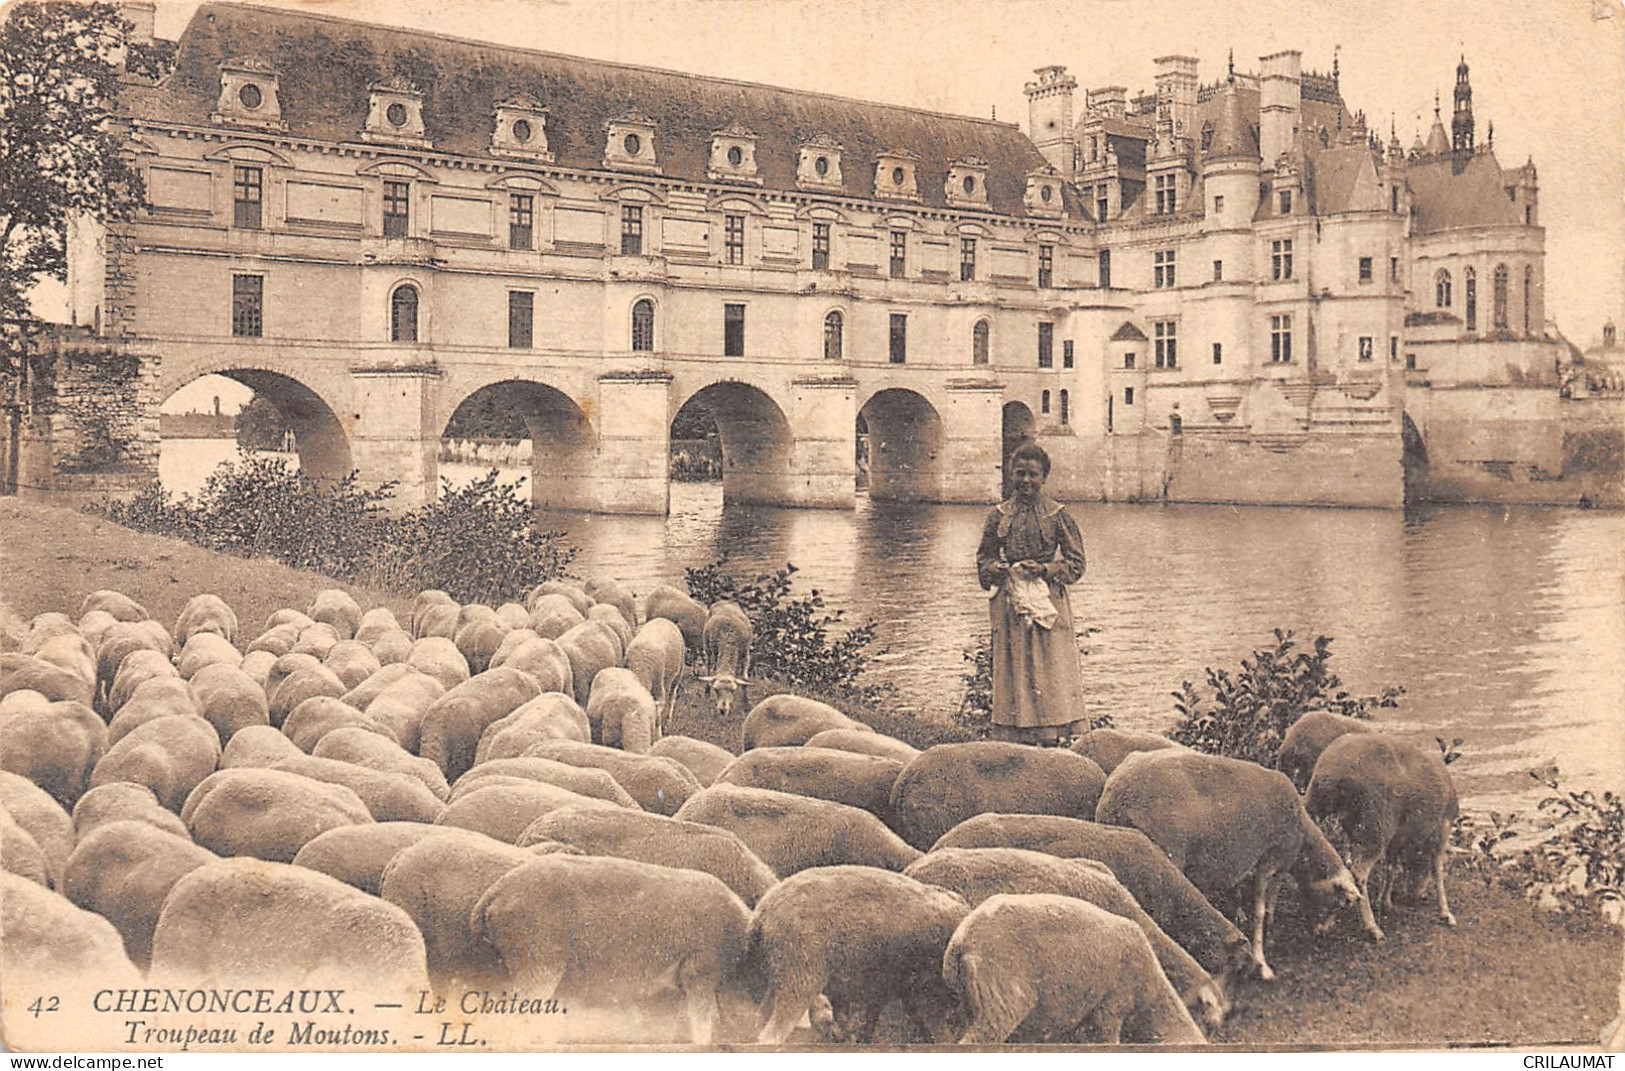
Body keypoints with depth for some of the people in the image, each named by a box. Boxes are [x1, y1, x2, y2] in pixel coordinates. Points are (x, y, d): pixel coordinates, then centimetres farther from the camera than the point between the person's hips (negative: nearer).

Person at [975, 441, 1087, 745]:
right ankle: (1017, 742, 8)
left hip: (1048, 603, -2)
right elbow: (984, 559, 13)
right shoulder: (1000, 514, 7)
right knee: (1012, 673, 3)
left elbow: (1076, 564, 1)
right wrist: (996, 569, -9)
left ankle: (1054, 740, 0)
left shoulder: (1056, 514, 1)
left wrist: (1044, 569, -14)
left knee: (1050, 672, -3)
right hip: (1009, 604, 2)